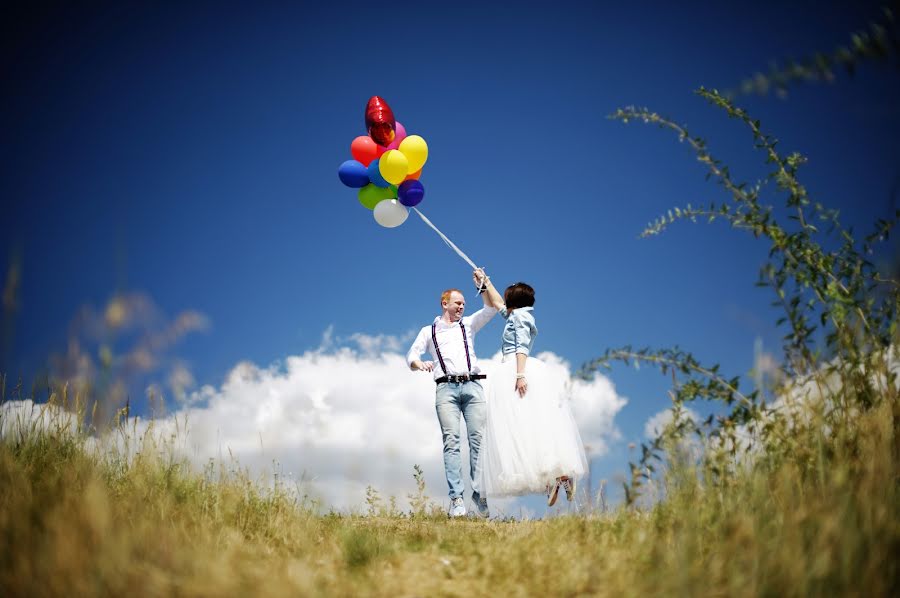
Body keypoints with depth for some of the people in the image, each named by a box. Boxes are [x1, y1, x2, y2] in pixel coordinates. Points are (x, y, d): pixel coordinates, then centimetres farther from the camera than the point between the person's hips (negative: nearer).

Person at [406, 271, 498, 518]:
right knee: (451, 441, -13)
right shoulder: (428, 331, 22)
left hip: (472, 386, 2)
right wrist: (419, 364, -11)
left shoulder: (468, 324, 26)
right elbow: (411, 356, 12)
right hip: (446, 388, -1)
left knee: (478, 438, -10)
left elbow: (492, 308, 18)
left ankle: (479, 492, -9)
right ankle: (456, 498, -18)